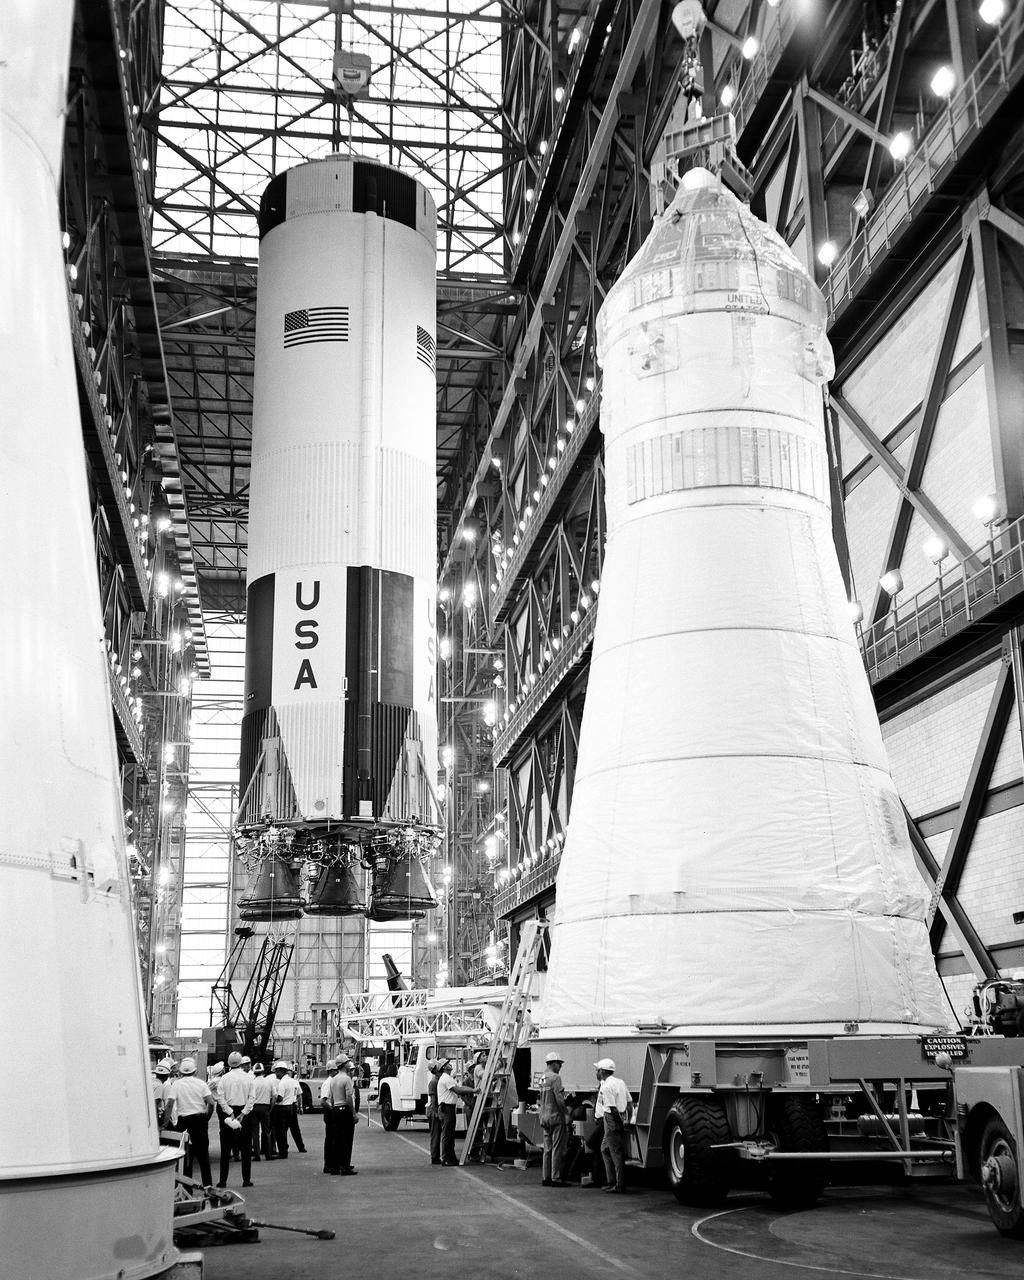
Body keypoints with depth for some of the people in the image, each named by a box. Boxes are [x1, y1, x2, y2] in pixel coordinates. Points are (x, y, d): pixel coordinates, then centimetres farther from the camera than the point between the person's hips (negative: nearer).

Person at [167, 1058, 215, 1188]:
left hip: (184, 1121, -1)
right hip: (200, 1119, 1)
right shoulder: (201, 1083, 1)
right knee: (203, 1152, 9)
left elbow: (169, 1104, -11)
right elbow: (211, 1103, -7)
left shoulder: (176, 1084, -2)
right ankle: (207, 1184, 10)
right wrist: (206, 1118, 7)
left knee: (186, 1154, 7)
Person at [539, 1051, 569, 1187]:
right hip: (556, 1117, -8)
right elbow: (560, 1099, -17)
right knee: (557, 1149, -4)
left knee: (547, 1149, 12)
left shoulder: (542, 1079, 14)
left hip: (544, 1118, 8)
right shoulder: (555, 1078, -12)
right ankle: (556, 1178, -4)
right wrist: (567, 1116, -12)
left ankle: (546, 1177, 13)